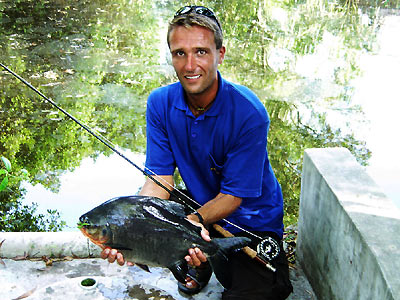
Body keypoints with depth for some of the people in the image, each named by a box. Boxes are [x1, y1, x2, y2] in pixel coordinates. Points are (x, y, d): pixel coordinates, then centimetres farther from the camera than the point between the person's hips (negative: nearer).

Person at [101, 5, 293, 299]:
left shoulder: (248, 112, -27)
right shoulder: (161, 102, -12)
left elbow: (233, 195, -22)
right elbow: (160, 179, -15)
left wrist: (196, 219, -43)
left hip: (252, 222, -4)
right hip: (199, 205, 5)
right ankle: (200, 265, 13)